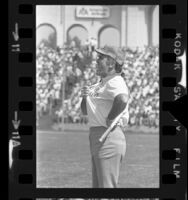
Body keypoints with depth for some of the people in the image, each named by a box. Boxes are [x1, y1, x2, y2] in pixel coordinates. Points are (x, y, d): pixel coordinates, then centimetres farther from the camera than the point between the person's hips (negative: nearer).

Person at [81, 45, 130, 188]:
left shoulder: (115, 81, -12)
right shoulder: (100, 85, 20)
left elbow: (122, 99, -35)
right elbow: (85, 111, 24)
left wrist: (110, 119, -23)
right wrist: (85, 97, 4)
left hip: (109, 137, -11)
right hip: (97, 137, 11)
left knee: (107, 185, -10)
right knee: (97, 185, 16)